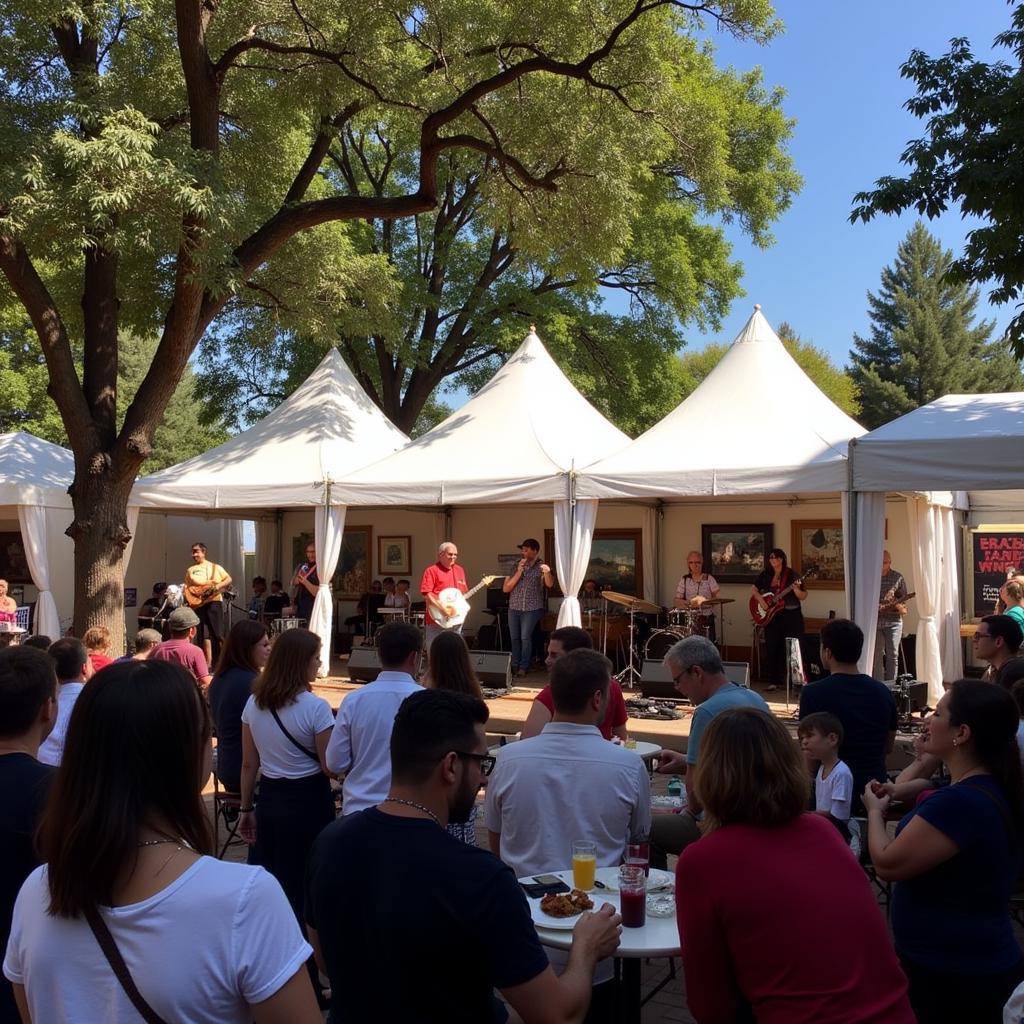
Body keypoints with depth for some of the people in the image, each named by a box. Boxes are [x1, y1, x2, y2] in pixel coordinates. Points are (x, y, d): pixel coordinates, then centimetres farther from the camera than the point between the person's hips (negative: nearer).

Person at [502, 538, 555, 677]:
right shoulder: (515, 566, 5)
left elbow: (550, 584, -21)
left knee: (525, 637, -11)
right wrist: (519, 572, -13)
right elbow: (506, 588, -2)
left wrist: (547, 573, -42)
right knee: (514, 638, 6)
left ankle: (524, 667, -3)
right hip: (514, 608, 3)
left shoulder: (541, 567, -2)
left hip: (532, 608, -3)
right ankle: (515, 665, 16)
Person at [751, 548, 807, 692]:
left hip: (791, 616, -4)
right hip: (771, 616, 4)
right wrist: (760, 599, -2)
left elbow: (804, 597, -5)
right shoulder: (765, 575, 7)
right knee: (771, 647, 2)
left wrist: (796, 589, -26)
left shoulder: (791, 575, -4)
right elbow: (754, 590, 16)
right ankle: (773, 681, 9)